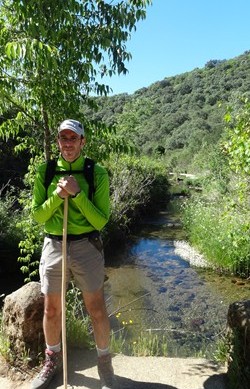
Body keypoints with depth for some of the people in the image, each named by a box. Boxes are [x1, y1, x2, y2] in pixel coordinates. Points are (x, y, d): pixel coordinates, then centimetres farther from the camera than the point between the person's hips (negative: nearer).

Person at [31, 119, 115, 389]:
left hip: (86, 247, -2)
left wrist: (77, 194, -21)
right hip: (53, 246, 3)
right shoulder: (44, 172, 0)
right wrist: (57, 195, -17)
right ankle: (52, 360, 42)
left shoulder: (97, 173, -7)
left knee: (96, 309, 8)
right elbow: (37, 216, 0)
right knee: (51, 310, 16)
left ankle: (104, 363, 33)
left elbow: (100, 221, -10)